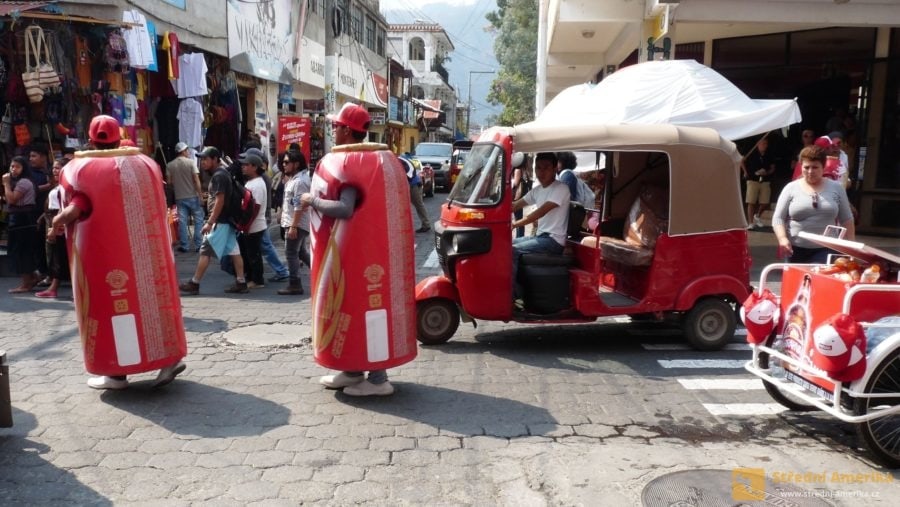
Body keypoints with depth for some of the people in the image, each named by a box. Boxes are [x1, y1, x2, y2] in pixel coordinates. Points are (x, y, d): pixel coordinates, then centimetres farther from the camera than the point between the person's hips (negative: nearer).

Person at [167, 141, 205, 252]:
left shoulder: (170, 165, 2)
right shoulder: (191, 162, -7)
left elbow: (169, 182, 1)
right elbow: (196, 179, -12)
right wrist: (200, 193, -9)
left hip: (179, 197, 3)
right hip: (192, 196, -3)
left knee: (182, 222, 6)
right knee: (198, 220, 6)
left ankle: (184, 246, 8)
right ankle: (198, 244, 5)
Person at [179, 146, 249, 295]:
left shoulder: (219, 175, -15)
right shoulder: (223, 172, 15)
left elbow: (220, 200, -21)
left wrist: (210, 222, -21)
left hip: (220, 221, -10)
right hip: (227, 220, 10)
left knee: (205, 251, -4)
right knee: (233, 251, 7)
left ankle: (194, 284, 1)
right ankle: (241, 283, 9)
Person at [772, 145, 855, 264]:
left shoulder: (836, 188, 6)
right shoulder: (791, 188, 1)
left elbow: (846, 219, 11)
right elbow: (778, 218, -2)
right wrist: (782, 239, -18)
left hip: (825, 250, 0)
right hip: (796, 250, 0)